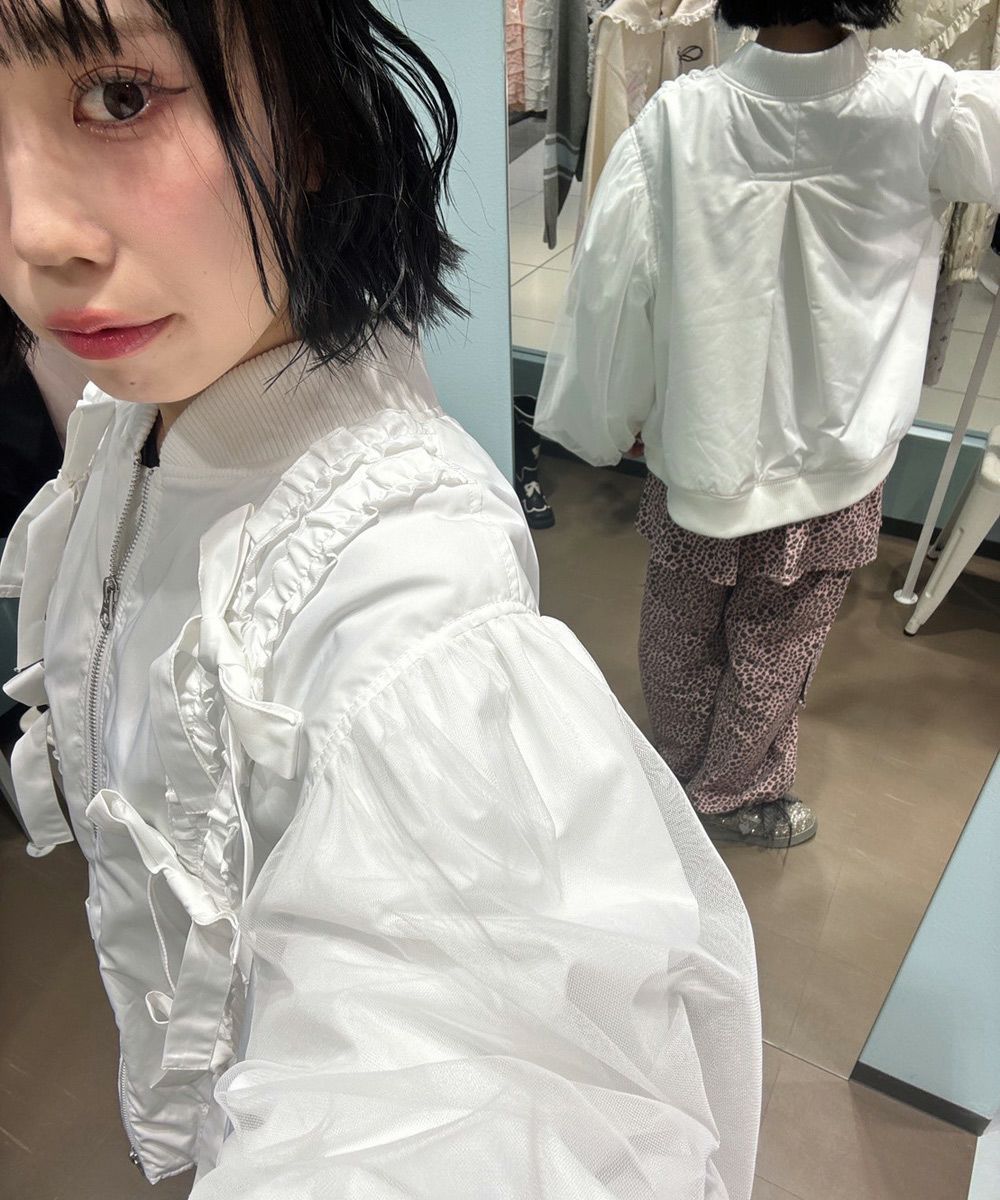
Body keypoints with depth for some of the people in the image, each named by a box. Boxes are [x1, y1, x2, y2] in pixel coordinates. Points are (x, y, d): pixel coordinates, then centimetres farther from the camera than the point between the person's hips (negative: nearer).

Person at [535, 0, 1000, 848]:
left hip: (696, 449, 0)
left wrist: (605, 421, 1)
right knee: (774, 654, 20)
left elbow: (613, 278, -12)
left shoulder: (677, 117, -17)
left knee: (679, 632, 23)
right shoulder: (922, 107, -16)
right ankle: (733, 795, 41)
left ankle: (682, 765, 46)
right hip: (831, 459, 0)